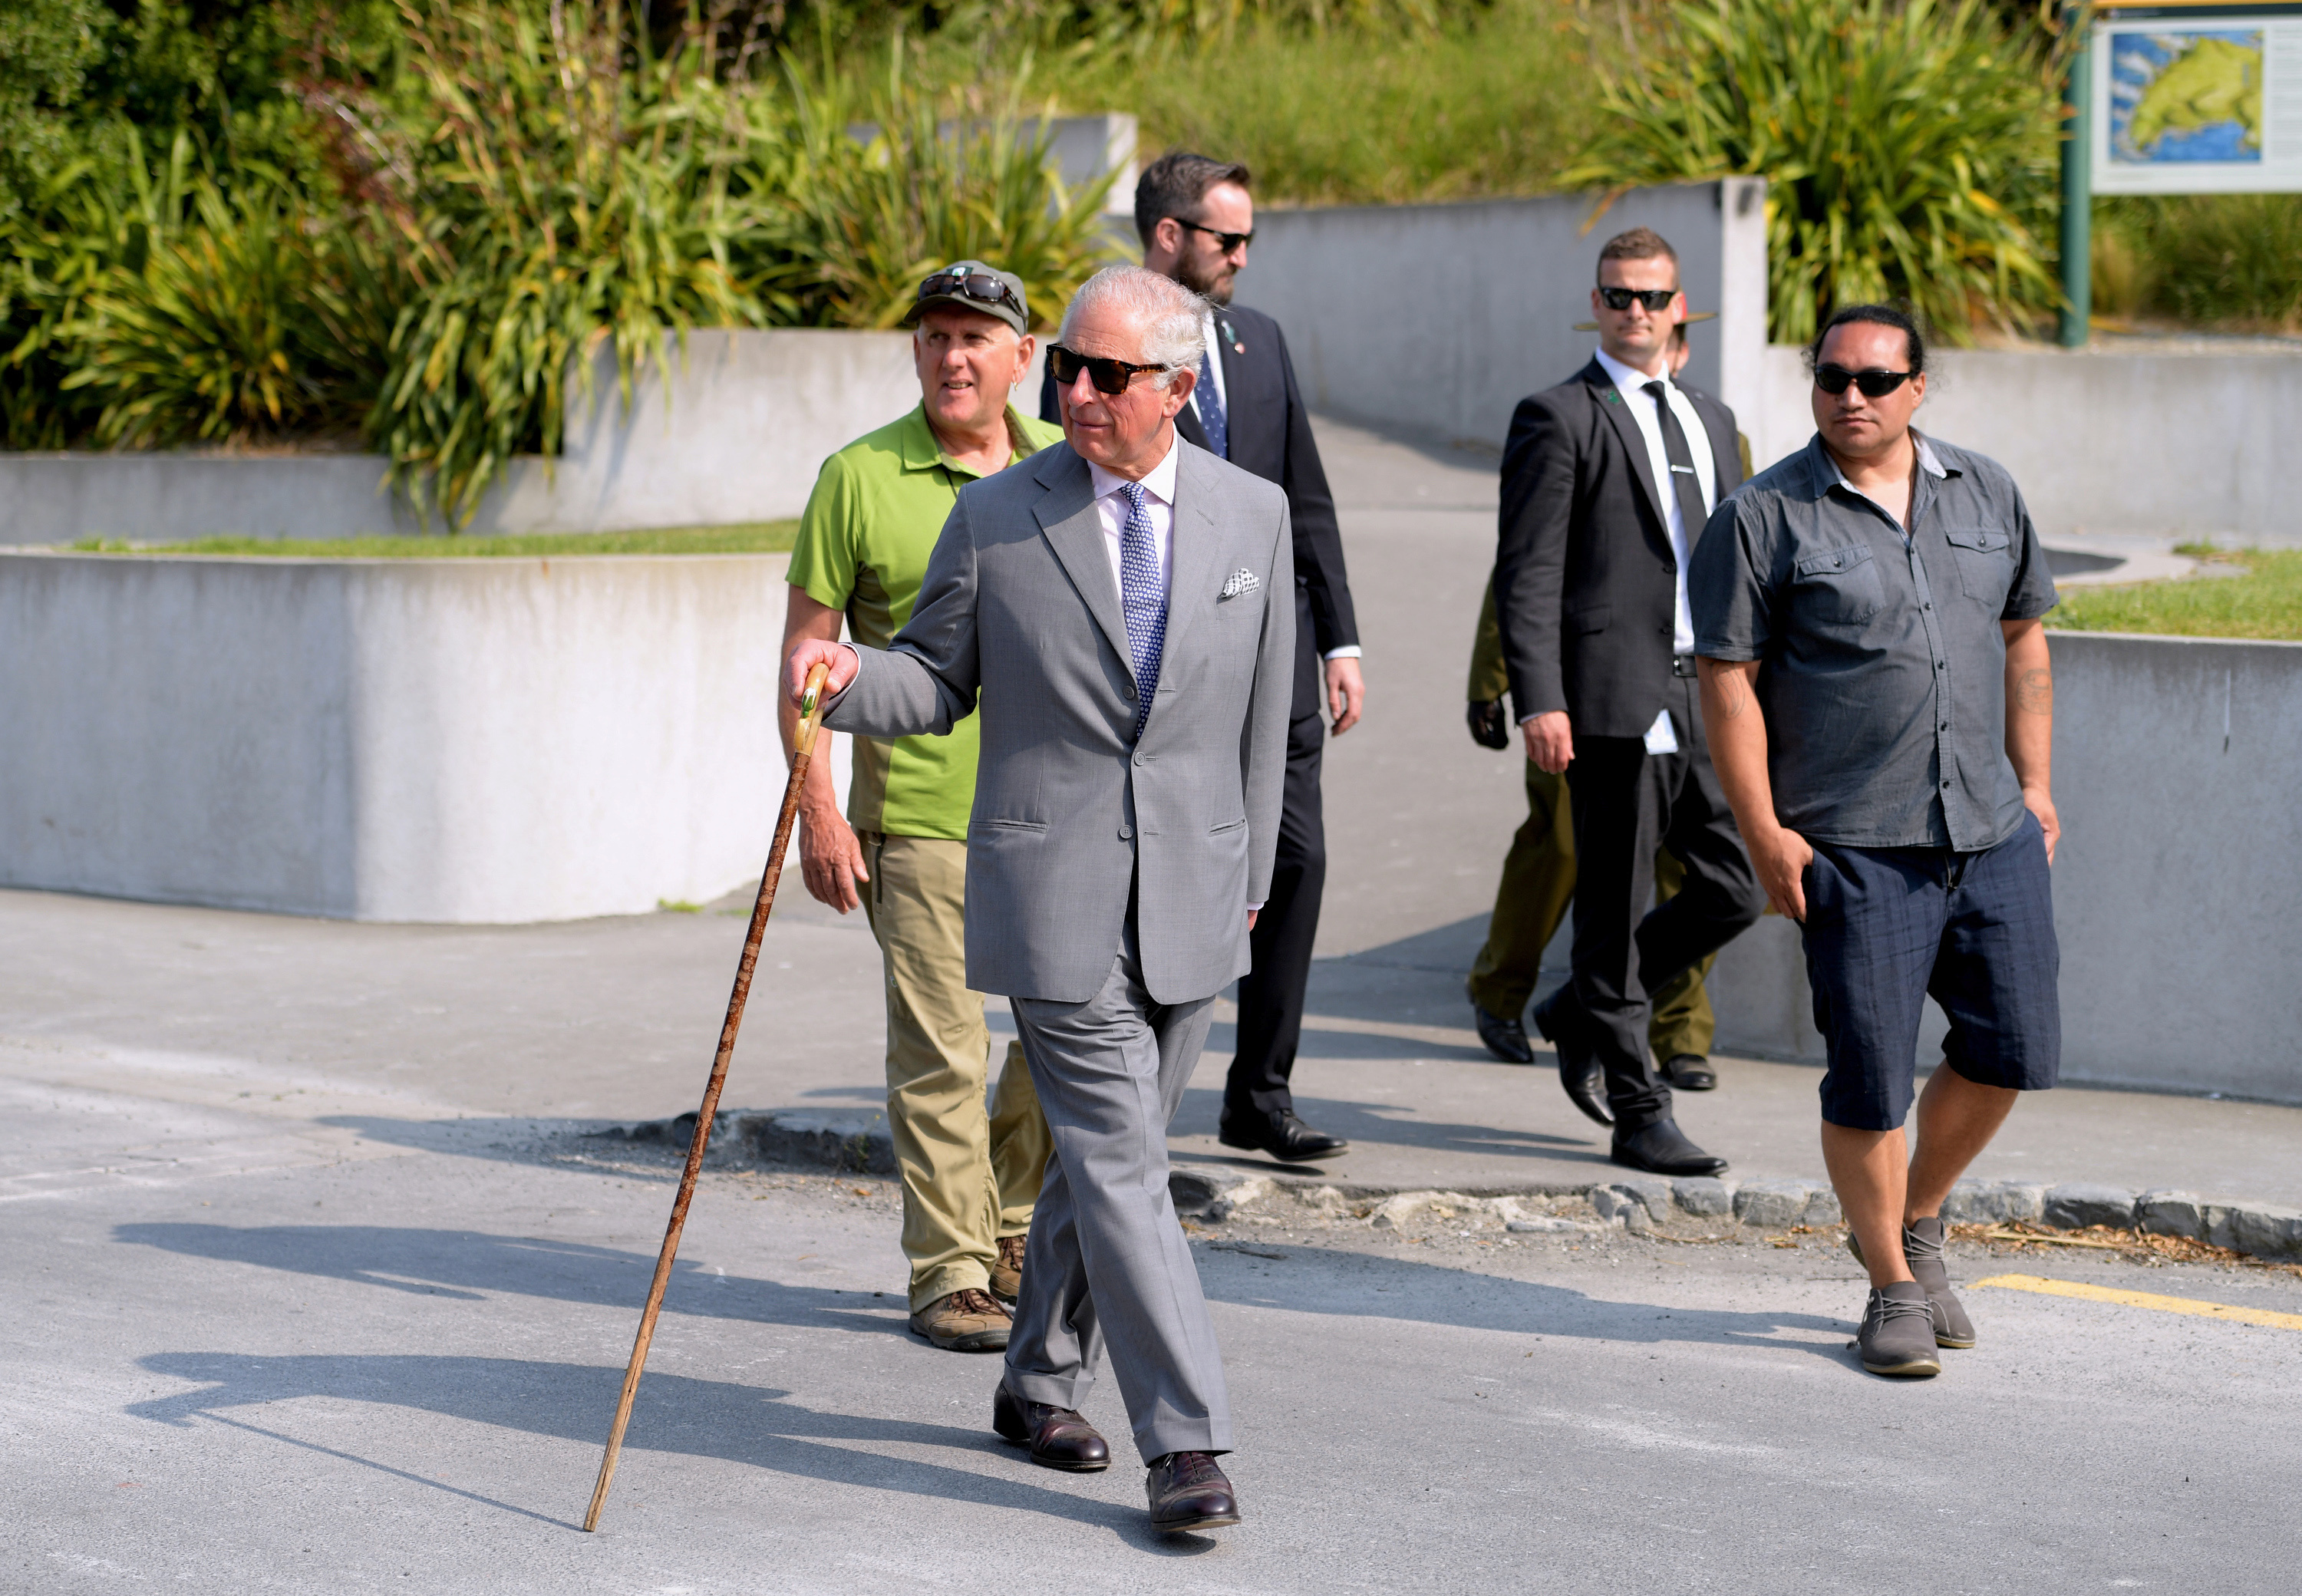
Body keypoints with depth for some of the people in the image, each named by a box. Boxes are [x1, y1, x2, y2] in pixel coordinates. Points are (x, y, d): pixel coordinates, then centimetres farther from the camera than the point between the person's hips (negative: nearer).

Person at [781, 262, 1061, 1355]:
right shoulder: (859, 478, -3)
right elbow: (806, 650, -2)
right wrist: (816, 808, -8)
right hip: (918, 817, -4)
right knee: (940, 1049, -3)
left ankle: (1013, 1227, 28)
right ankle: (949, 1272, 8)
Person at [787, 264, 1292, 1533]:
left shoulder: (1254, 514, 5)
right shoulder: (994, 517, -2)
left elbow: (1263, 714, 11)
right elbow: (938, 683, 5)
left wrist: (1250, 878, 15)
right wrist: (846, 677, -17)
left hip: (1190, 900, 3)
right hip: (1053, 896, -3)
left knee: (1103, 1154, 13)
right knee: (1119, 1166, -9)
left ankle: (1039, 1385, 29)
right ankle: (1185, 1441, -8)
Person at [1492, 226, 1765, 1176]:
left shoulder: (1710, 420, 19)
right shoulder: (1559, 419, -2)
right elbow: (1527, 573, -8)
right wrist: (1538, 700, -17)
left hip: (1704, 697, 7)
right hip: (1614, 699, -7)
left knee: (1737, 889, 4)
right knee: (1617, 908, -1)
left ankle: (1585, 1010, 24)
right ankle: (1640, 1115, 6)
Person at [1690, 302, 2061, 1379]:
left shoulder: (1987, 493, 10)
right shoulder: (1763, 519, -4)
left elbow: (2022, 638, 18)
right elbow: (1728, 682, -6)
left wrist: (2035, 782, 12)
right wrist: (1764, 831, -11)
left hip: (1993, 831, 5)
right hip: (1856, 847, -5)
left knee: (2013, 1051, 7)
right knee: (1871, 1079, -2)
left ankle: (1915, 1223, 30)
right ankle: (1893, 1288, 15)